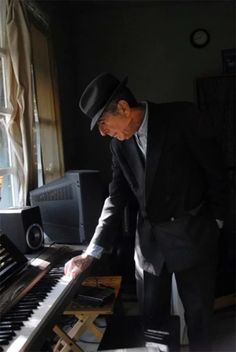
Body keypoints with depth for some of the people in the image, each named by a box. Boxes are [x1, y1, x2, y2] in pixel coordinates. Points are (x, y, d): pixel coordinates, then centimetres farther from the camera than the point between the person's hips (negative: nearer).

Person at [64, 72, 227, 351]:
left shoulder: (183, 117, -12)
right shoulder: (119, 143, 2)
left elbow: (215, 171, -6)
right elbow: (116, 197, 4)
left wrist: (215, 221, 1)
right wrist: (92, 252, -1)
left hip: (192, 235, -3)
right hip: (149, 238, 4)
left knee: (198, 313, 11)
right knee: (152, 317, 13)